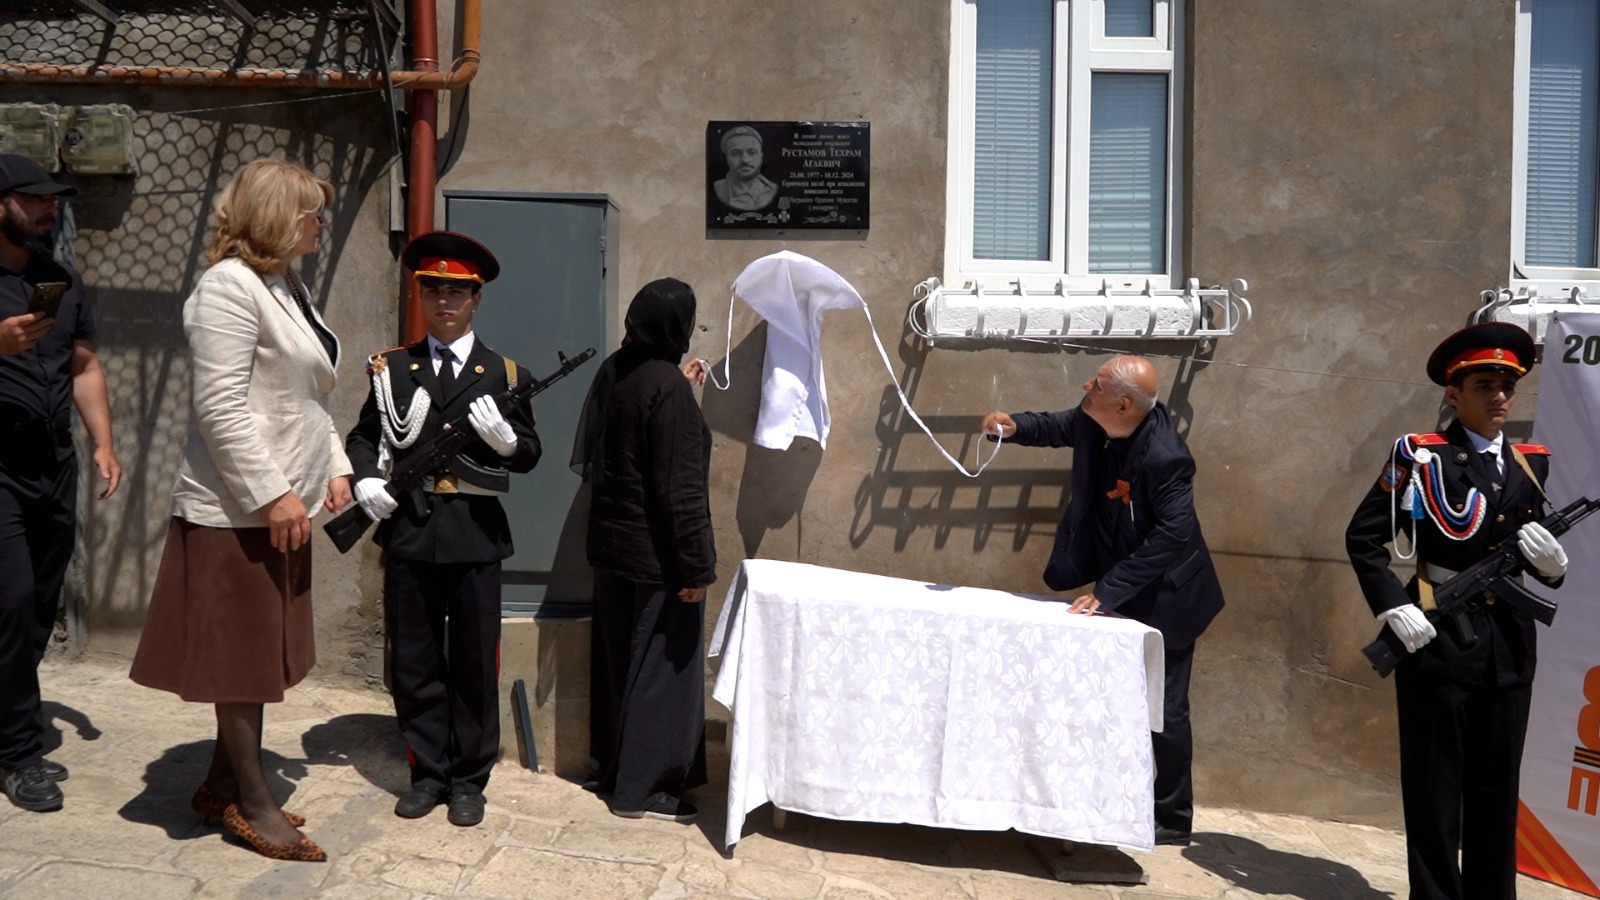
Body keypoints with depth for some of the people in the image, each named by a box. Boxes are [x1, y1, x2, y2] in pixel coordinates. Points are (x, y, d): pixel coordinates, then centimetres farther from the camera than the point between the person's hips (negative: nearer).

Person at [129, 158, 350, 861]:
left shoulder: (290, 288, 14)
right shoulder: (230, 286, -14)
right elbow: (220, 408, -21)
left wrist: (334, 468, 13)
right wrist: (273, 495, -22)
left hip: (282, 504, 9)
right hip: (238, 509, -9)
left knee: (262, 651, 16)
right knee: (241, 656, 3)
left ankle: (223, 784, 30)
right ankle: (253, 804, 16)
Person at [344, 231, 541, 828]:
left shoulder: (503, 374, 4)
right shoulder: (393, 368, 11)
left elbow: (529, 456, 4)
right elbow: (363, 436, 15)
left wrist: (505, 437, -17)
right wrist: (364, 479, -5)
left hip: (475, 534, -2)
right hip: (407, 532, 2)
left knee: (474, 662, 6)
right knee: (413, 662, 10)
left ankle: (468, 780, 20)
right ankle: (428, 773, 25)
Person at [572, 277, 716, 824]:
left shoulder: (614, 371, 5)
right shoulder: (667, 385, -20)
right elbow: (681, 488, -22)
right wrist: (696, 567, -18)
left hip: (611, 545, 9)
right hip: (656, 555, -9)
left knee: (616, 660, 18)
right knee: (662, 667, 3)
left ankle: (607, 767, 32)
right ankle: (642, 789, 12)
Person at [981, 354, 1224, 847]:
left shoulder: (1164, 456, -32)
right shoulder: (1094, 423, -10)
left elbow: (1174, 534, -32)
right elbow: (1058, 426, 9)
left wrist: (1107, 589, -31)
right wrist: (1015, 427, -14)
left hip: (1163, 596, -8)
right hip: (1120, 591, 8)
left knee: (1163, 709, 5)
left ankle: (1173, 818, 22)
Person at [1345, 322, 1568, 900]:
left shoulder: (1530, 463, 11)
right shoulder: (1421, 456, -5)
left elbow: (1542, 570, 16)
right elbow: (1362, 537, -6)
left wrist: (1551, 562, -7)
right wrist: (1394, 608, -15)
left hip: (1509, 642, 5)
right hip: (1435, 637, -5)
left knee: (1497, 787, 13)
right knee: (1435, 787, 5)